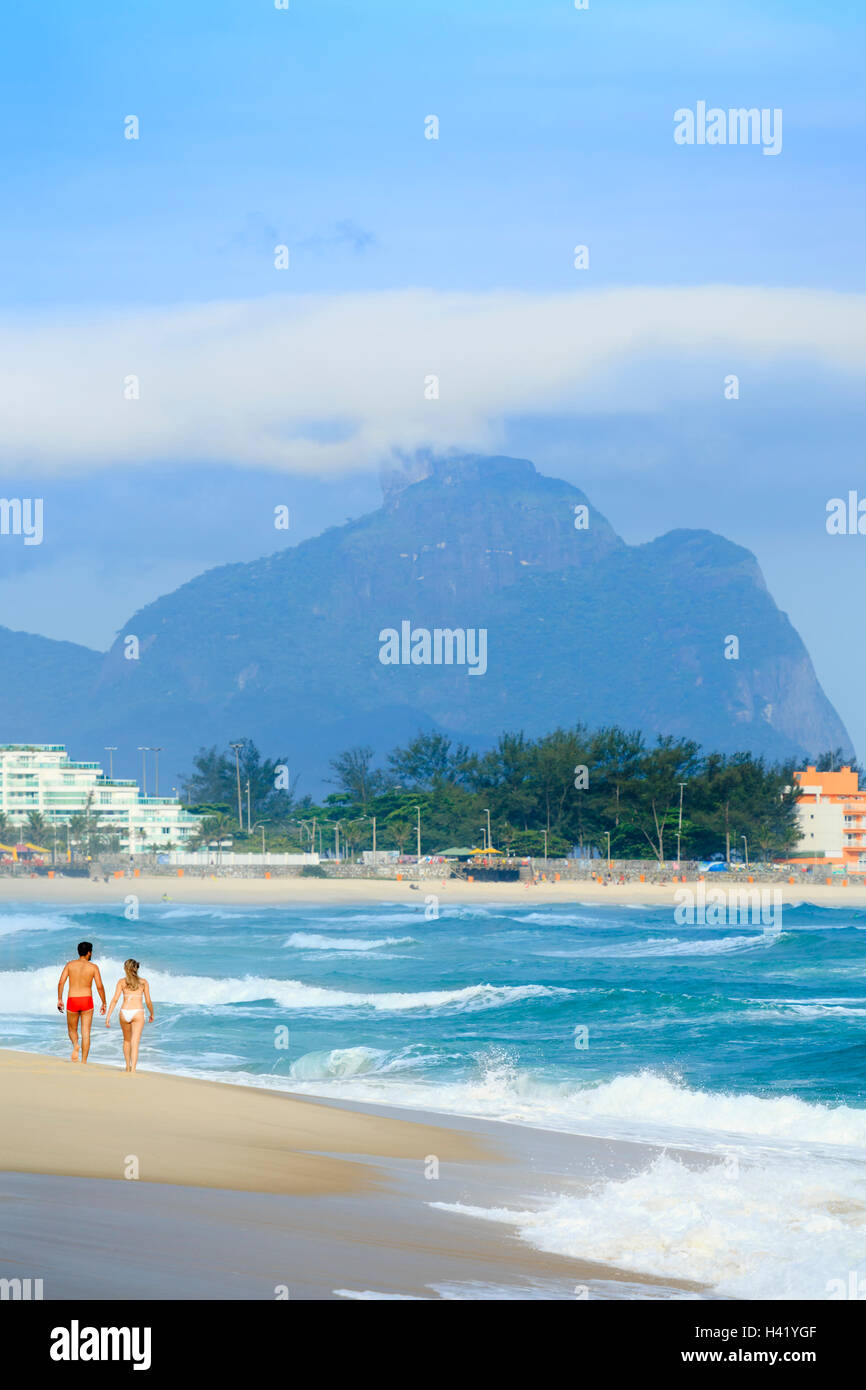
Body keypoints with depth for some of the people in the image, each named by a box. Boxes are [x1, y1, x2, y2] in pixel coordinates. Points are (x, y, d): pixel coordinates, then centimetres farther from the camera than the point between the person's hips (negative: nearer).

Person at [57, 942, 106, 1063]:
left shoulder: (70, 965, 3)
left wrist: (59, 1000, 1)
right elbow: (100, 986, -4)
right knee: (86, 1033, 3)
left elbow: (61, 982, -4)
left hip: (72, 1000, 1)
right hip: (87, 1000, -1)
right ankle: (84, 1062, -2)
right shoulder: (93, 967, -1)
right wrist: (104, 1004, 6)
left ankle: (75, 1045, -15)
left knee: (72, 1030, 18)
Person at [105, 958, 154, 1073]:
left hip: (124, 1012, 1)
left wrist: (108, 1016, -2)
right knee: (135, 1043, -7)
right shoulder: (143, 982, 5)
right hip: (138, 1013, -1)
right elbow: (148, 1001, 5)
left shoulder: (122, 982, 5)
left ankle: (128, 1067, 36)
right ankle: (133, 1069, -21)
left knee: (127, 1040, 24)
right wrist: (152, 1014, 23)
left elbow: (115, 999, -2)